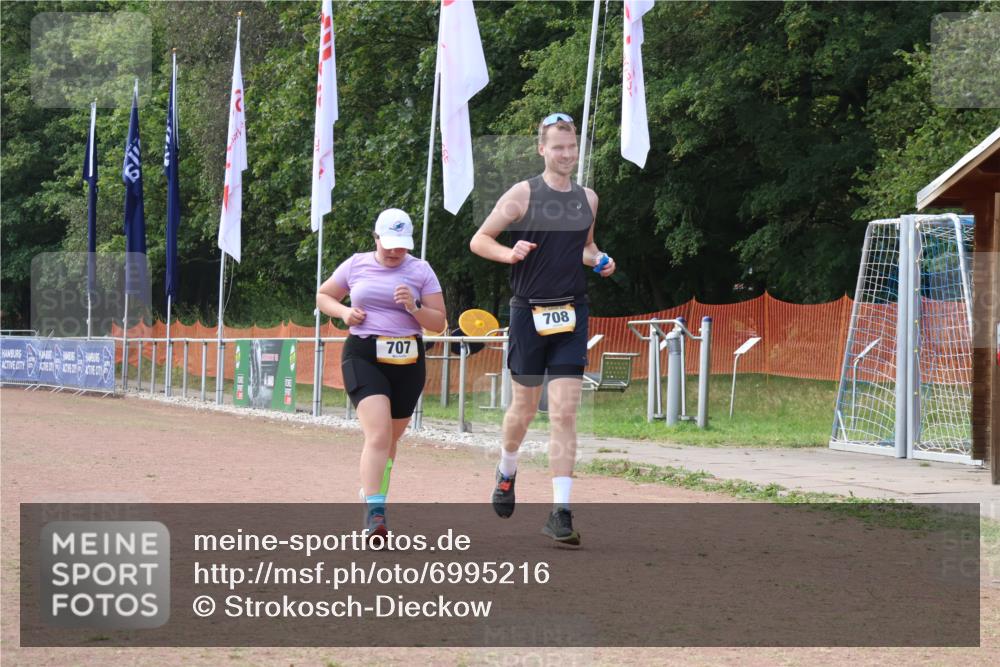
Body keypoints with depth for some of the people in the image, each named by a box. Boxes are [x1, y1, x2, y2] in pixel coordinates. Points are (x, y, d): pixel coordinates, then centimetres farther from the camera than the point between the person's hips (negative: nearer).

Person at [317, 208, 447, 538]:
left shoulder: (421, 271, 5)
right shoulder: (355, 265, 6)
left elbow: (439, 322, 4)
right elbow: (323, 296, 19)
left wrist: (414, 307, -15)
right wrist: (344, 312, -1)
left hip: (407, 362, 2)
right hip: (364, 357, -2)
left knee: (389, 439, 12)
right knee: (379, 434, -20)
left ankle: (372, 496, 34)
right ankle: (375, 514, -27)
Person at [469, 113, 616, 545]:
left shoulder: (588, 198, 10)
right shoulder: (523, 194, -4)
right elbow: (479, 240, -1)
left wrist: (599, 261, 5)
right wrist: (510, 254, -20)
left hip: (572, 314, 2)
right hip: (528, 312, -2)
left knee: (565, 414, -7)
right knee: (524, 407, 9)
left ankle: (560, 512, -9)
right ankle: (507, 471, 40)